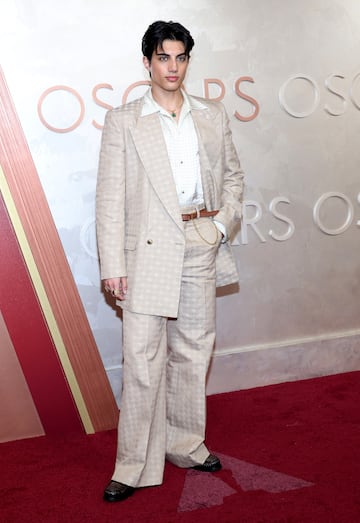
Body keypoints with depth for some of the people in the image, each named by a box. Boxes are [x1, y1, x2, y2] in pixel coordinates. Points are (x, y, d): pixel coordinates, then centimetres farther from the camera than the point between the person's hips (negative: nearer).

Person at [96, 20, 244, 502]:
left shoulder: (213, 116, 10)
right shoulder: (123, 122, -1)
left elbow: (233, 176, 19)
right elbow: (110, 197, -5)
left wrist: (224, 221, 1)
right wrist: (113, 265, -11)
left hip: (201, 246, 4)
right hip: (149, 250, -4)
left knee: (193, 351, 13)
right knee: (143, 360, -3)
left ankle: (185, 445, 31)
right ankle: (134, 466, 12)